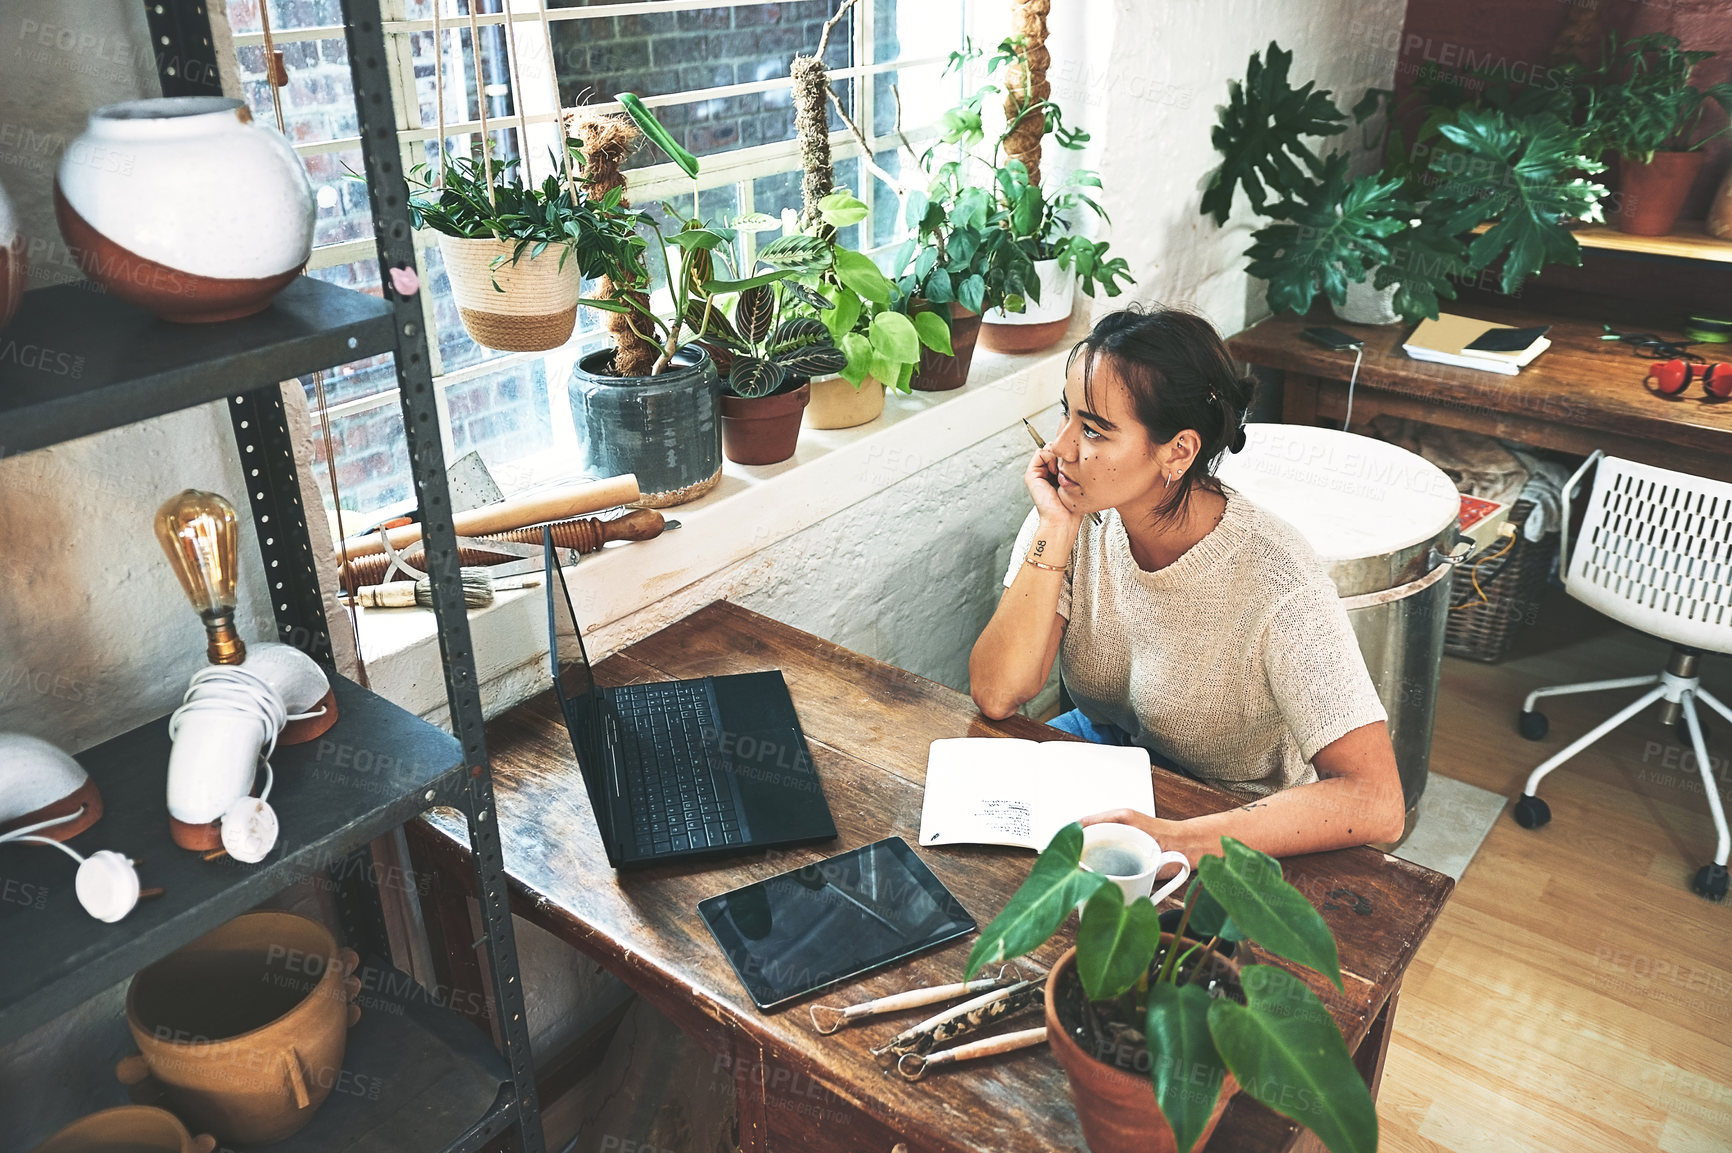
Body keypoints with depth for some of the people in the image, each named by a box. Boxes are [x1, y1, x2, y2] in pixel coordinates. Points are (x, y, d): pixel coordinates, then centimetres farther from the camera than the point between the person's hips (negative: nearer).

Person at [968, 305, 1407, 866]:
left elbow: (1377, 803, -34)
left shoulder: (1273, 582, -29)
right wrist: (1056, 531, -28)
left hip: (1238, 826, -4)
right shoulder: (1078, 518, -15)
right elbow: (996, 696, -20)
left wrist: (1177, 839, -45)